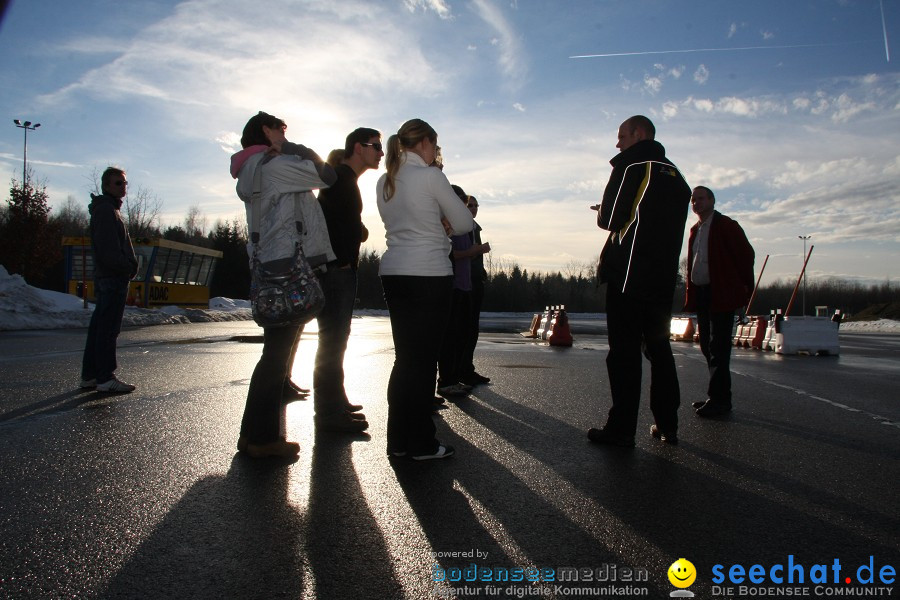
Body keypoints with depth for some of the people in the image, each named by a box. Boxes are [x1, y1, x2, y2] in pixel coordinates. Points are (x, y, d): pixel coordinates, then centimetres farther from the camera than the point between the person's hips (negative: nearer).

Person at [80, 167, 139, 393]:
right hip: (113, 278, -11)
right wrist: (128, 268, -13)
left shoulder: (109, 210, 23)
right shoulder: (106, 210, -10)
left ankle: (89, 375, 18)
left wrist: (129, 267, 13)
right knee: (108, 328, -9)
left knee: (99, 327, 12)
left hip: (106, 278, 11)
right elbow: (108, 251, -20)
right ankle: (105, 378, -6)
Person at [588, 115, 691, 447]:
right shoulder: (675, 173, 17)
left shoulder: (631, 165, -4)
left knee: (624, 350, -4)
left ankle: (622, 428, -1)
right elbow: (666, 224, 18)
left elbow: (609, 219, -8)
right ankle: (667, 424, 18)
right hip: (664, 276, 7)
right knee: (659, 347, 14)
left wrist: (603, 213, 13)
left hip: (629, 275, -7)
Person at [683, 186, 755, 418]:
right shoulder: (695, 230, 17)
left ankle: (719, 399, -3)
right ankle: (718, 396, 21)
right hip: (701, 295, 8)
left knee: (718, 348, -8)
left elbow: (746, 255, -7)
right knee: (707, 346, 11)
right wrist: (691, 292, 12)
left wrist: (744, 289, -8)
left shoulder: (726, 225, -5)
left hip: (721, 296, -8)